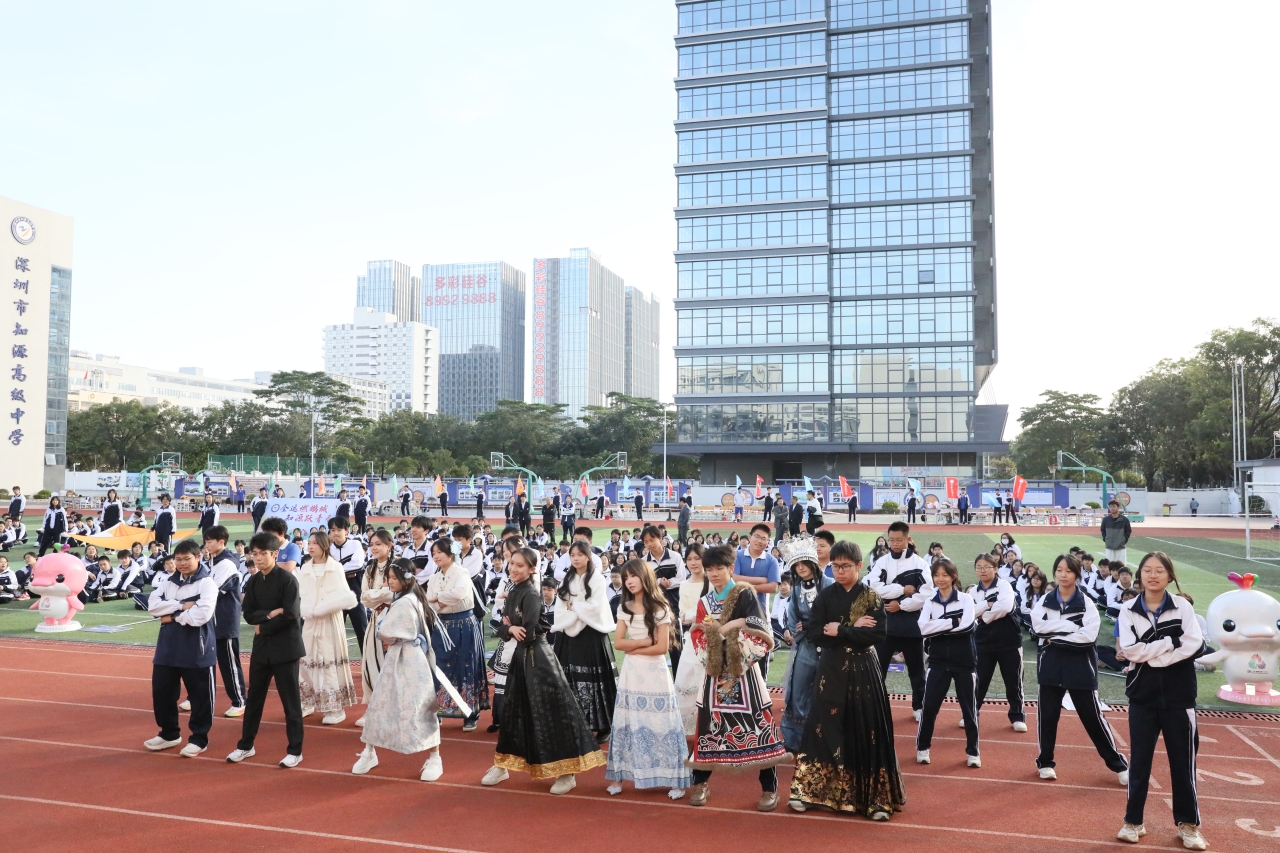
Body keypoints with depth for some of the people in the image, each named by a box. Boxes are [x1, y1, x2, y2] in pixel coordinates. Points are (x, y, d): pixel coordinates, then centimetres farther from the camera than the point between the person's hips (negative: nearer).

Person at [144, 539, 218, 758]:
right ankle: (169, 733, 33)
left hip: (197, 649, -6)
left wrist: (173, 616, -11)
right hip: (168, 646, 6)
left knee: (200, 695, 3)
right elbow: (153, 605, -4)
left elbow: (201, 615, -21)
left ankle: (199, 738, 18)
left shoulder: (207, 583, -9)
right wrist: (181, 606, -15)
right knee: (161, 691, 14)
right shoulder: (168, 582, 10)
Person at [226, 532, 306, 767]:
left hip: (285, 647, -5)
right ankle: (246, 745, 29)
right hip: (262, 646, 6)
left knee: (290, 700, 2)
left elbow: (290, 615, -18)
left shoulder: (288, 579, -12)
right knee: (254, 697, 14)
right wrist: (269, 614, -16)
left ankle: (295, 750, 11)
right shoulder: (252, 582, 6)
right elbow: (249, 615, 1)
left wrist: (263, 627, -10)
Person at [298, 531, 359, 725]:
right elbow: (300, 595, 2)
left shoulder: (335, 568, -4)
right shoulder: (304, 569, 8)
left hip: (330, 622, -4)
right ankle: (308, 702, 19)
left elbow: (344, 596, -9)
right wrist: (308, 610, -15)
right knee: (306, 661, 4)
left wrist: (319, 608, -16)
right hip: (309, 622, 4)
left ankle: (335, 708, 0)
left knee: (330, 662, -5)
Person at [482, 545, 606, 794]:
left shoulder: (531, 595, -16)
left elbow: (529, 634, -22)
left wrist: (513, 630, -4)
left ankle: (567, 773, 1)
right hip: (520, 657, 9)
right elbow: (501, 628, 9)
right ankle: (502, 766, 29)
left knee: (550, 713, -5)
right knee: (513, 711, 16)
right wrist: (511, 628, -12)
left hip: (538, 658, -9)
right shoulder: (512, 593, 9)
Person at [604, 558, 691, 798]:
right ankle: (619, 776, 12)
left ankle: (674, 779, 2)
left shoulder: (660, 608, -7)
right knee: (627, 724, 6)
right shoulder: (624, 608, 6)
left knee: (660, 724, -3)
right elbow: (619, 643, 0)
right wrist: (643, 641, -12)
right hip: (631, 673, 4)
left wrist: (633, 648, -7)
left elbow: (662, 647, -11)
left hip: (655, 673, -4)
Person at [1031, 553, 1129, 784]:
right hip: (1051, 663, 3)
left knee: (1092, 716, 2)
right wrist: (1071, 626, -16)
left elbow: (1089, 635, -17)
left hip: (1080, 665, -2)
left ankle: (1118, 764, 16)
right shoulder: (1045, 600, 4)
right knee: (1047, 714, 7)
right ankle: (1045, 762, 21)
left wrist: (1056, 637, -13)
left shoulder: (1086, 603, -4)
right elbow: (1037, 625, -12)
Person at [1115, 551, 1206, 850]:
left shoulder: (1182, 606, -1)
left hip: (1178, 694, 0)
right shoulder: (1129, 610, -1)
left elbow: (1194, 644, -14)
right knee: (1139, 759, 7)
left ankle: (1188, 824, 22)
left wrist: (1149, 653, -16)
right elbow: (1130, 650, -12)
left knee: (1182, 760, 8)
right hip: (1143, 693, 0)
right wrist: (1170, 641, -13)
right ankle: (1133, 821, 18)